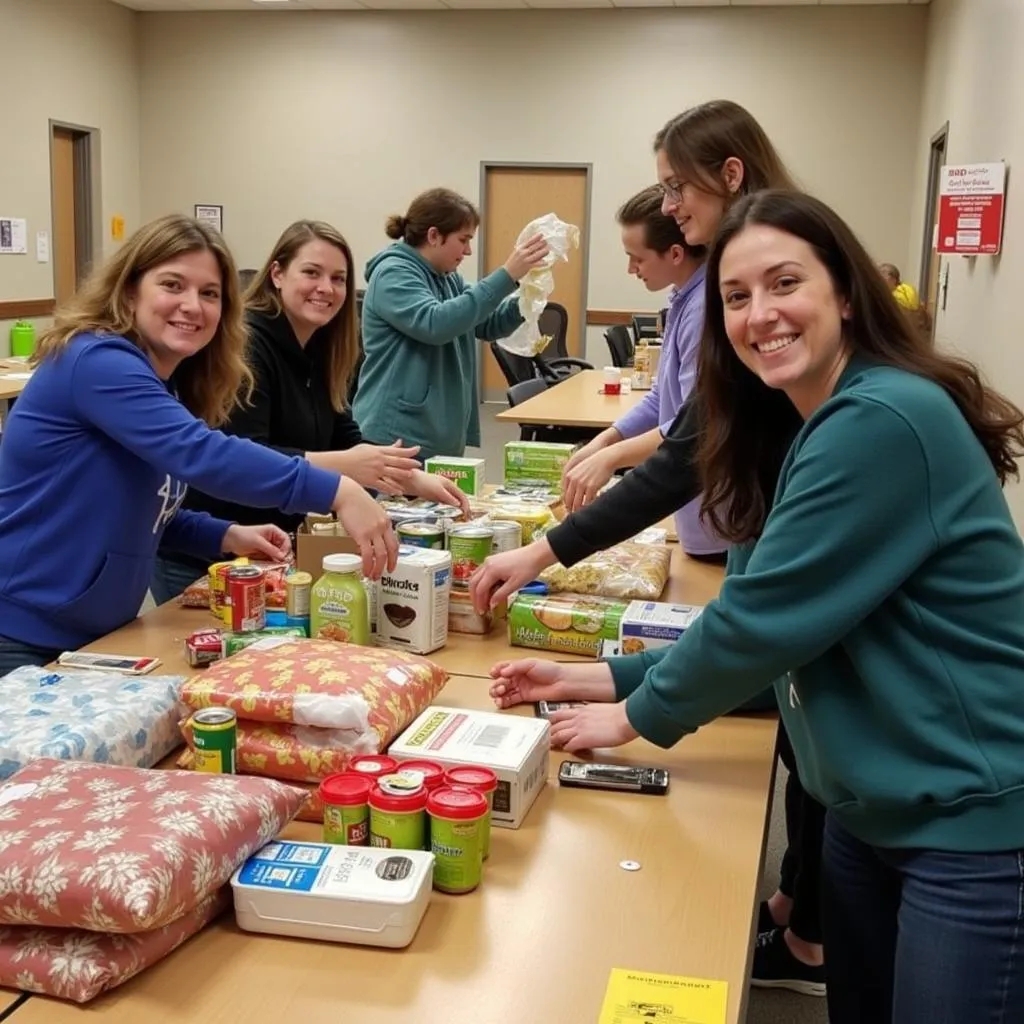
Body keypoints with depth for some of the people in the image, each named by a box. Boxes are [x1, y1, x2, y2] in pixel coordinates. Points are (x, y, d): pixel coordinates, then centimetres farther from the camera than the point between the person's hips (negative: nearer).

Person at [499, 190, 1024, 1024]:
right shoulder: (817, 427, 8)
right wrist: (616, 679, 5)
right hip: (874, 810, 9)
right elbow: (776, 617, 11)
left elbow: (765, 616, -22)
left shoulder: (884, 421, -23)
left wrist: (640, 715, -7)